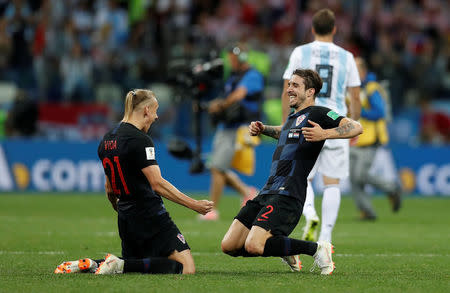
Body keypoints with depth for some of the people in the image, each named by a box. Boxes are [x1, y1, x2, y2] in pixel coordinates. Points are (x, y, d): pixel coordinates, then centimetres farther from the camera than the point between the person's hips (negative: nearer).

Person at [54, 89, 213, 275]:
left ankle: (89, 265, 1)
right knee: (187, 267, -10)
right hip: (150, 216, -9)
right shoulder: (140, 140, -14)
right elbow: (157, 184, -21)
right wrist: (194, 205, -19)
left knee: (132, 261, 28)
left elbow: (109, 188, 20)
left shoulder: (107, 139, 12)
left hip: (125, 218, 9)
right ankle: (121, 266, -19)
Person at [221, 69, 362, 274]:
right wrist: (262, 129, 31)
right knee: (229, 246, 0)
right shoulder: (293, 117, 23)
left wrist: (325, 134, -29)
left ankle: (316, 249, -6)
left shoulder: (317, 113, -2)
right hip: (266, 192, 9)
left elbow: (356, 128, -15)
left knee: (253, 246, -25)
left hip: (287, 195, -9)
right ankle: (286, 252, 19)